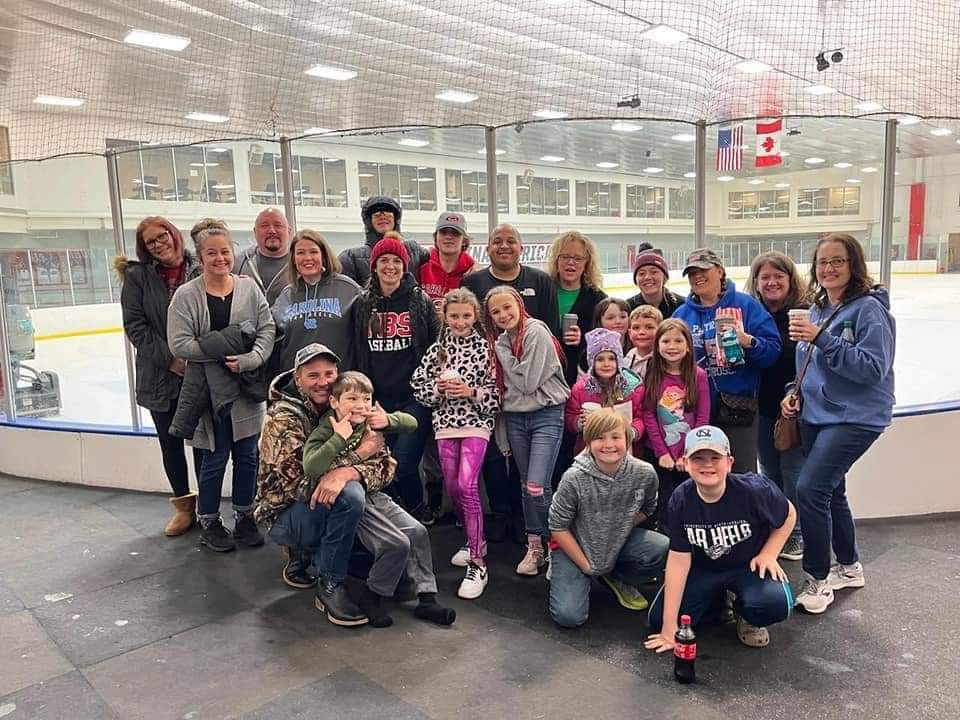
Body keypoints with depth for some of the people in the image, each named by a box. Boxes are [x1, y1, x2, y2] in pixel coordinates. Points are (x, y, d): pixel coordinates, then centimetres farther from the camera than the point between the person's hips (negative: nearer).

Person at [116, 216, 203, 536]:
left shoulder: (198, 271, -2)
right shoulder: (138, 276, -1)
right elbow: (134, 325, -5)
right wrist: (169, 359, -11)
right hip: (159, 376, 1)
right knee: (170, 442, 12)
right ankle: (183, 505, 28)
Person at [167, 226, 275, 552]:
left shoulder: (248, 287, 2)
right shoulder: (186, 295, -6)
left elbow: (267, 328, -2)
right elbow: (179, 344, -13)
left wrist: (251, 359, -18)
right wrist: (224, 351, -18)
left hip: (247, 387, 3)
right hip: (208, 388, -3)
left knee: (247, 455, 11)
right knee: (215, 458, 6)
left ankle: (244, 517, 28)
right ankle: (208, 521, 26)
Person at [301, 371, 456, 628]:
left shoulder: (371, 422, 3)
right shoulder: (323, 433, -13)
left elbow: (411, 423, 10)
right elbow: (311, 469, -31)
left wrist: (388, 420, -10)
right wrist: (339, 438, -30)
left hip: (376, 496, 7)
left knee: (417, 532, -6)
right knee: (397, 544, -18)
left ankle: (426, 598, 5)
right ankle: (371, 598, 4)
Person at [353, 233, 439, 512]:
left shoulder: (420, 300, 1)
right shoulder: (363, 304, 9)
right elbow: (358, 353, 14)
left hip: (413, 398, -3)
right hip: (377, 400, 3)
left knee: (403, 465, -10)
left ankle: (417, 516, 16)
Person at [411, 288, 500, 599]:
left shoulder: (486, 348, -3)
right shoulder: (437, 349, 8)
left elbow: (497, 393, -5)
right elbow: (418, 386, 8)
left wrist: (471, 391, -18)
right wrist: (438, 388, -9)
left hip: (476, 422, -4)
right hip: (445, 423, 5)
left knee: (467, 486, -15)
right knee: (452, 487, 7)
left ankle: (478, 564, -7)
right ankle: (475, 539, 32)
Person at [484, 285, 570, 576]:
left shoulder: (537, 332, -12)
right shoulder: (501, 340, 11)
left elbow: (528, 382, -17)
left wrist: (503, 351, -10)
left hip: (547, 414, -6)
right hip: (515, 417, 7)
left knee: (537, 487, -12)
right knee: (526, 485, 10)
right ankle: (535, 546, 21)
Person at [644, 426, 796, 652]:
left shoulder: (753, 490, -25)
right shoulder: (681, 499, -20)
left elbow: (789, 516, -2)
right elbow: (679, 559, -16)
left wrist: (768, 554, -14)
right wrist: (669, 627, -16)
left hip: (749, 566, -2)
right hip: (703, 569, 2)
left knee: (775, 604, -34)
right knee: (658, 620, -12)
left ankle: (745, 615, 5)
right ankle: (717, 599, 17)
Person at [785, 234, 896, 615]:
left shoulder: (869, 308, -13)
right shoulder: (818, 310, 8)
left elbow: (873, 368, -22)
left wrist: (822, 338, -26)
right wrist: (797, 393, 3)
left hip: (855, 417, -8)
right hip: (816, 414, 8)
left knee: (810, 489, -16)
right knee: (831, 492, 17)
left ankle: (818, 579, 1)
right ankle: (849, 568, 37)